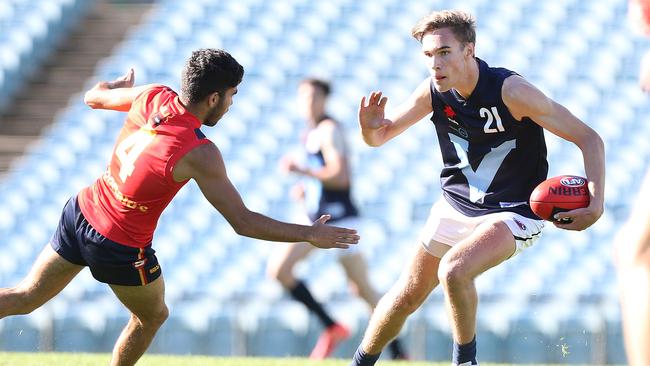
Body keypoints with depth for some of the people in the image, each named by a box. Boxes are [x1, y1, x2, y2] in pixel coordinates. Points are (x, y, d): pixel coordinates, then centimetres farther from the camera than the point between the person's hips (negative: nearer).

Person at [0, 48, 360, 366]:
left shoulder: (151, 96, -10)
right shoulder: (199, 154, -26)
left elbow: (94, 97, 11)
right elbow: (243, 222, -21)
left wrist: (122, 83, 35)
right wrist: (310, 235, -13)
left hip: (80, 212, 6)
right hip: (120, 248, -6)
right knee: (152, 316, 23)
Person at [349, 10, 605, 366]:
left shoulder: (510, 90, -26)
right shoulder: (433, 92, -10)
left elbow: (589, 139, -23)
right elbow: (379, 136, 2)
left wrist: (596, 204, -36)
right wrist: (370, 126, -24)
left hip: (513, 213, -5)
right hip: (456, 204, 6)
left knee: (454, 271, -30)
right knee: (408, 295, 9)